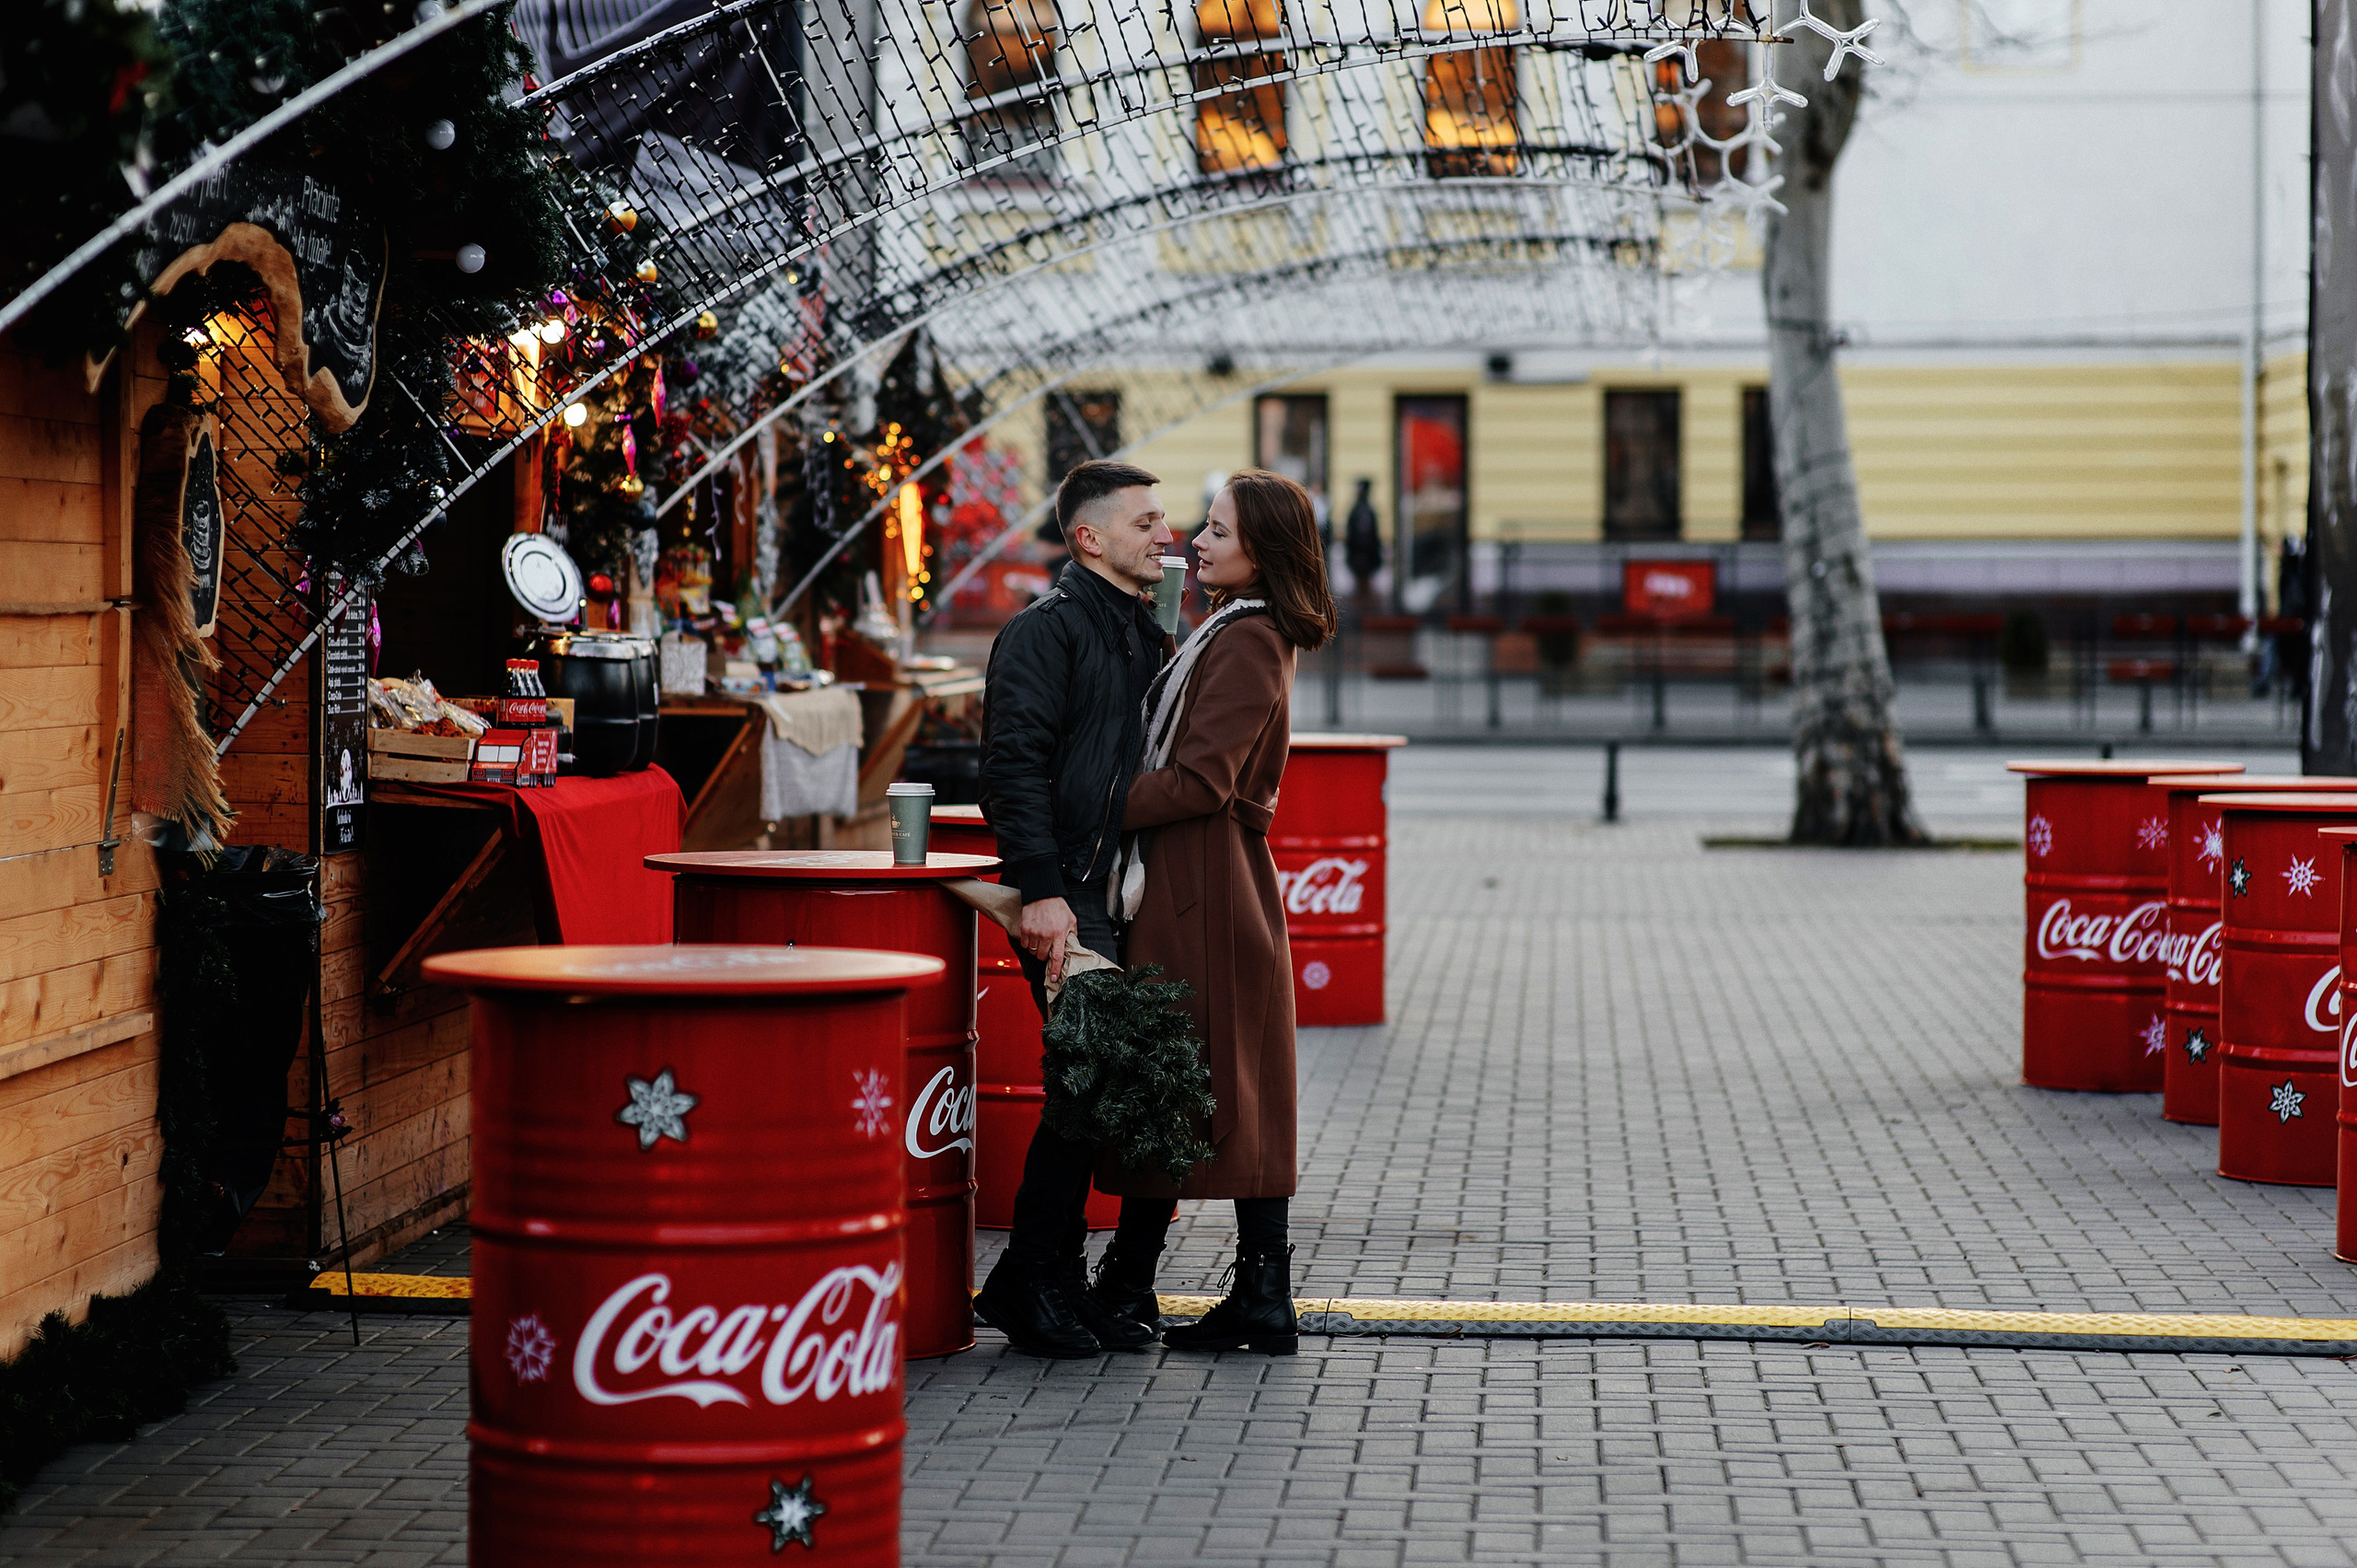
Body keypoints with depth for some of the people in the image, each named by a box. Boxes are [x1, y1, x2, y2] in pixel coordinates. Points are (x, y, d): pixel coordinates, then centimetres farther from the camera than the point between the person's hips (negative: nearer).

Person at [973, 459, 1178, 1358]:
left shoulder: (1146, 640, 20)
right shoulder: (1046, 630, -6)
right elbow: (1016, 766, -14)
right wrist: (1041, 889, -21)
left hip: (1126, 897, 8)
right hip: (1068, 901, -8)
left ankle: (1057, 1282, 15)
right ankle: (1030, 1285, -1)